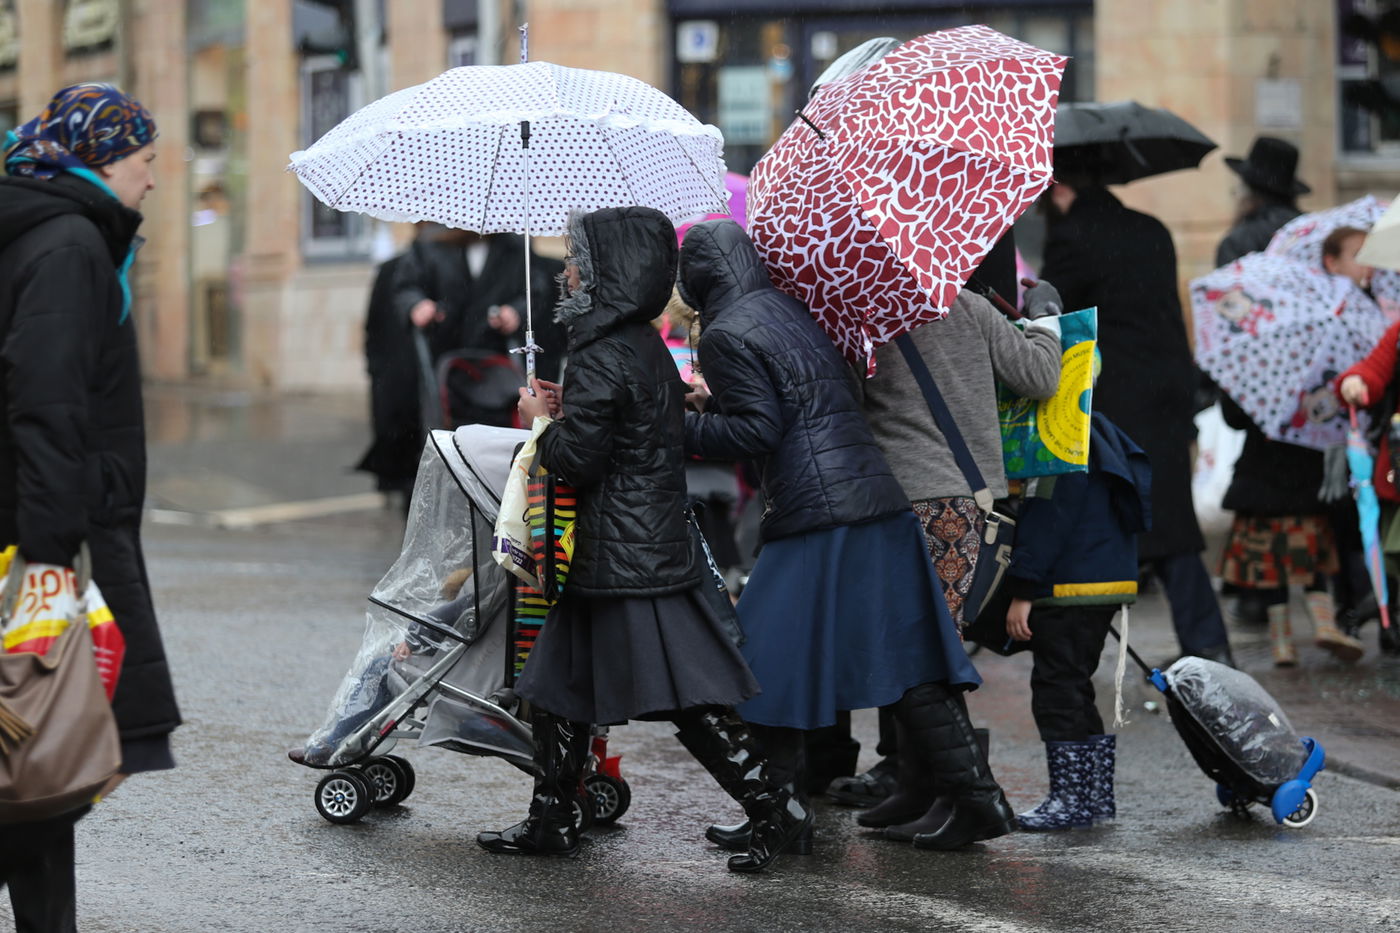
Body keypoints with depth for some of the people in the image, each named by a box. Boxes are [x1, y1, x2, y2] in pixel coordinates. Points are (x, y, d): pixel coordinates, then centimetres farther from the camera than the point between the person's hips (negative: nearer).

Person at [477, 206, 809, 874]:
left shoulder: (602, 360, -17)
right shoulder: (646, 346, 12)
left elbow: (577, 460, -19)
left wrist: (541, 420, -2)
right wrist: (568, 411, 13)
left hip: (623, 560, -10)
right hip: (656, 541, 10)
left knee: (685, 700, -7)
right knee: (557, 688, 15)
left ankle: (773, 806, -5)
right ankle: (551, 821, 21)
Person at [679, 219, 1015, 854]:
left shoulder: (726, 334, -5)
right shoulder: (792, 309, 19)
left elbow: (757, 431, -12)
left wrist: (683, 429, -3)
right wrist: (717, 403, 29)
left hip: (817, 517, -8)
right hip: (883, 499, 8)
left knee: (771, 659, 3)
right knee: (906, 654, 9)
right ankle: (976, 795, 7)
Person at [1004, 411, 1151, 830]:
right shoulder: (1100, 435, 17)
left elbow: (1048, 519, -20)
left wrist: (1022, 591, -18)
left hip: (1070, 591, -11)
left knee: (1057, 690, -4)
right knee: (1073, 690, 17)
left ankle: (1069, 799, -1)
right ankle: (1097, 796, 21)